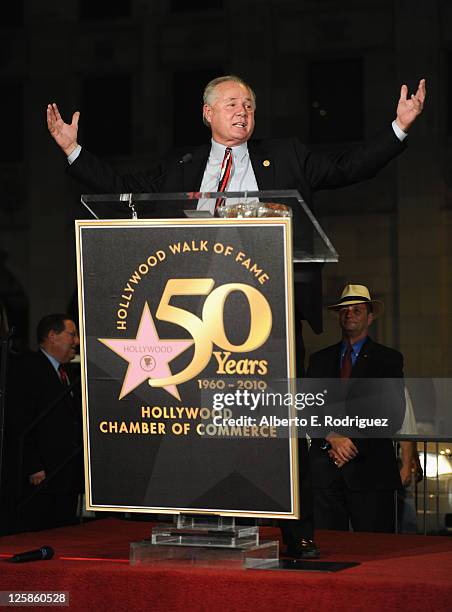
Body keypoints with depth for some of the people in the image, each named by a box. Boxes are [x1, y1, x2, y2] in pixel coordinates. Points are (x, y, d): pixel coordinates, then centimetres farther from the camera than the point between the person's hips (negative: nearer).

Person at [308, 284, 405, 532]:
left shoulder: (388, 359, 7)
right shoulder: (320, 360, 17)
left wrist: (353, 446, -8)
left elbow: (393, 415, -1)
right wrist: (331, 439, -10)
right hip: (324, 469, 3)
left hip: (371, 468, -2)